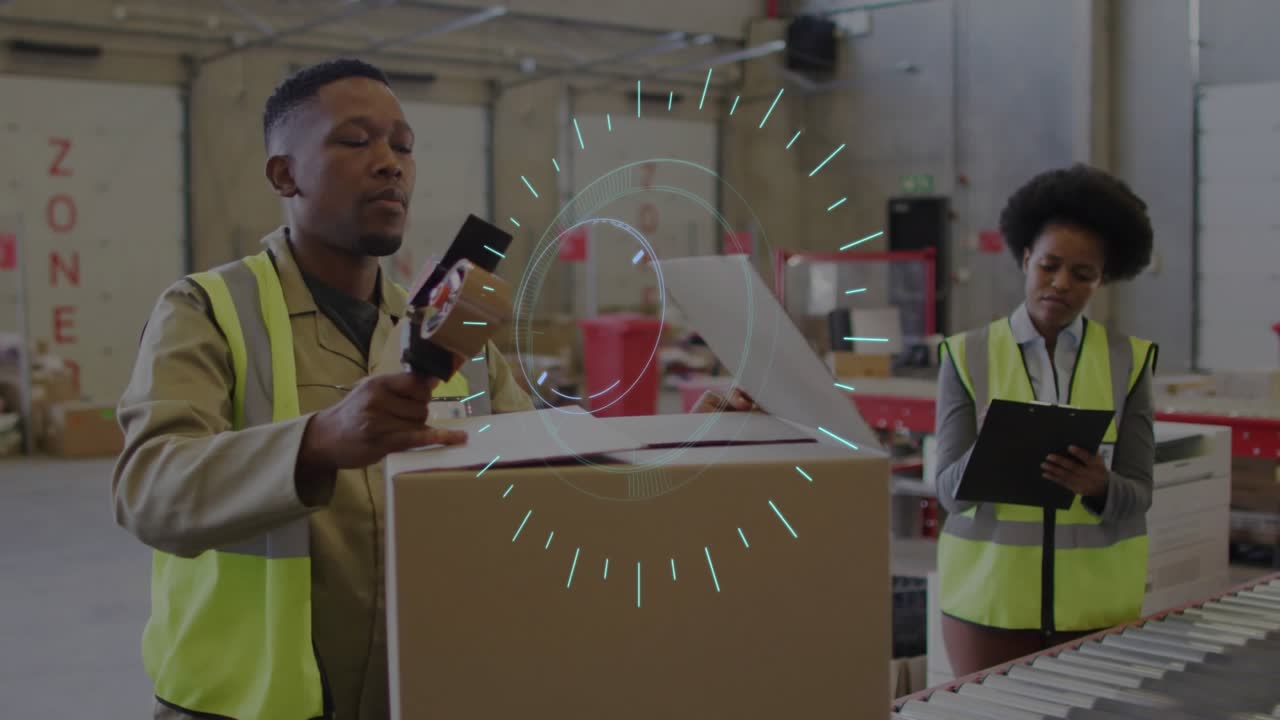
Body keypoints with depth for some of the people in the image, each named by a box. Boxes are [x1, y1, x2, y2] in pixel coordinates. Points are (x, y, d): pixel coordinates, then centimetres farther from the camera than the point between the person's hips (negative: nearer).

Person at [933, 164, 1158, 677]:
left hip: (1097, 598, 1)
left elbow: (1136, 496, -2)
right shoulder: (968, 357, -2)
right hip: (991, 595, -1)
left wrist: (1097, 486, -24)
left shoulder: (1127, 361, 1)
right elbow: (952, 490, -7)